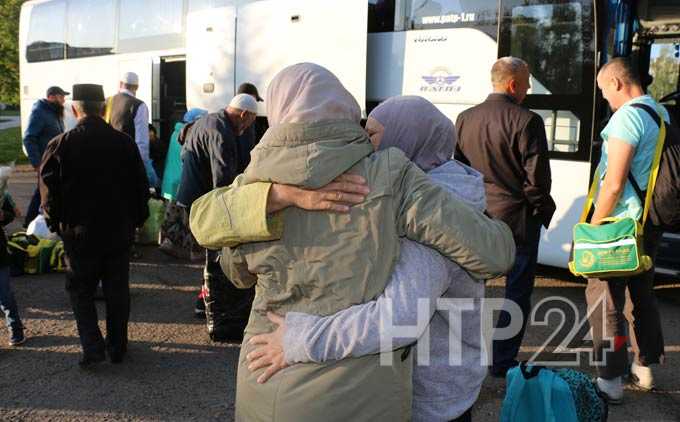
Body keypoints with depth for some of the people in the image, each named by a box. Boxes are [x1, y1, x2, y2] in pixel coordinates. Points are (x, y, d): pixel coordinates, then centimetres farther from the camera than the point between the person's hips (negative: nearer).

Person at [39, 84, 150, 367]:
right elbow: (141, 187, 1)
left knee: (80, 290, 13)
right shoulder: (124, 143, -4)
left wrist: (57, 224, 7)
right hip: (119, 232, 2)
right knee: (117, 290, 13)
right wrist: (136, 221, 12)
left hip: (78, 233, -1)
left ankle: (92, 346, 2)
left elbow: (49, 192, -7)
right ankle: (117, 347, 22)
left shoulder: (60, 145, -10)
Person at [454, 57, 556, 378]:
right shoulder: (527, 122, -15)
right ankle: (502, 361, 12)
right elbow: (537, 178, -15)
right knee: (518, 292, 7)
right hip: (517, 219, -6)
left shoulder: (465, 119, 4)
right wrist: (542, 211, 1)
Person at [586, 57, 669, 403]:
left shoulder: (627, 117, -18)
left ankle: (610, 381, 6)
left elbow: (614, 184, -23)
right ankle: (644, 368, 32)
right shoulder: (662, 114, 11)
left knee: (604, 298, -1)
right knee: (643, 293, 19)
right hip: (651, 222, 9)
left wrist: (593, 227, -15)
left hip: (622, 223, -9)